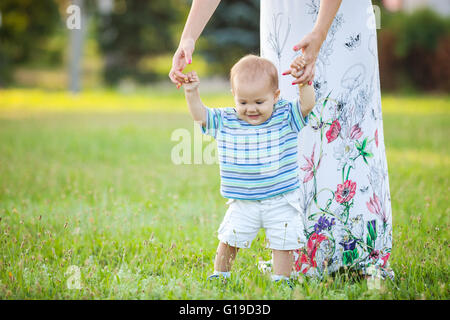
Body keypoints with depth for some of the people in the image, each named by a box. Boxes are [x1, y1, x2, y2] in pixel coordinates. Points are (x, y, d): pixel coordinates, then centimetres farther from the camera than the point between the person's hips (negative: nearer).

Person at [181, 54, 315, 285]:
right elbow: (200, 115, 0)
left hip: (281, 202, -1)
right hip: (243, 205, 1)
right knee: (229, 238, 4)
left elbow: (307, 104, -14)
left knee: (282, 242, 0)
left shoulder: (284, 117, -5)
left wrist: (303, 81, -28)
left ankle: (280, 279, 15)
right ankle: (220, 274, 24)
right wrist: (191, 93, -14)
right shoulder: (225, 122, -1)